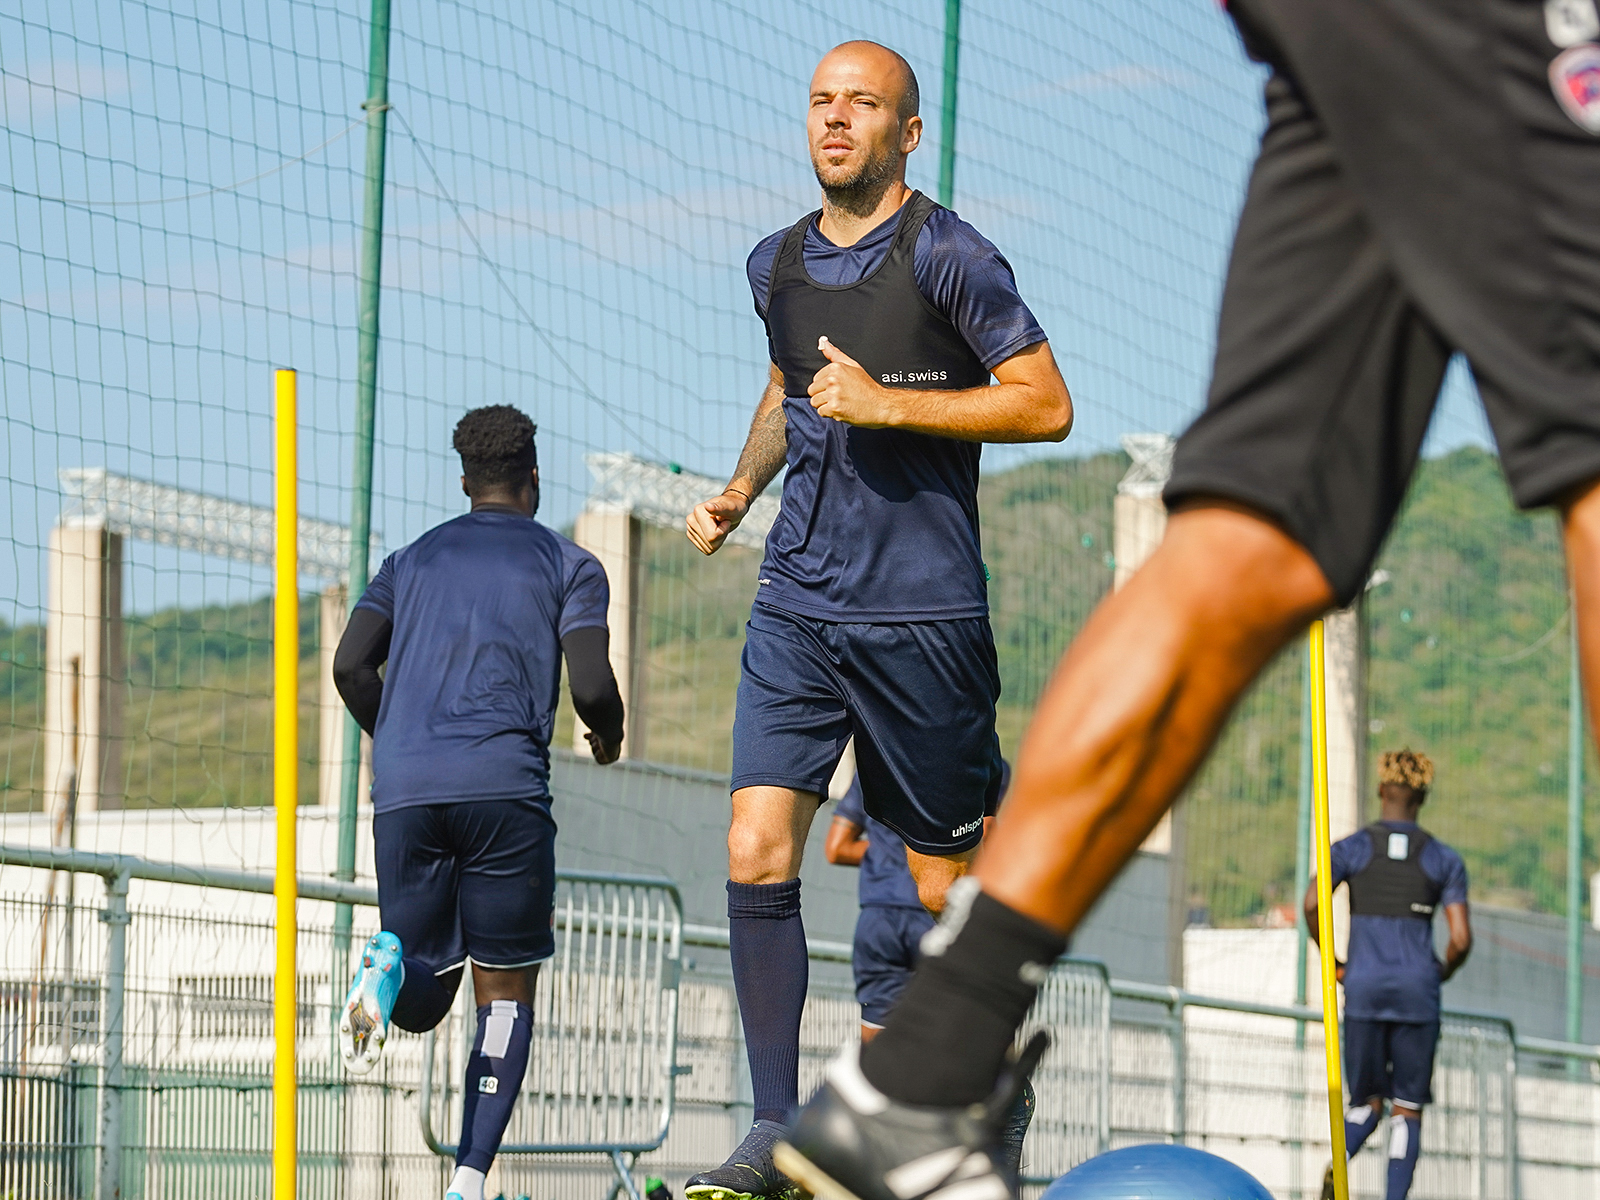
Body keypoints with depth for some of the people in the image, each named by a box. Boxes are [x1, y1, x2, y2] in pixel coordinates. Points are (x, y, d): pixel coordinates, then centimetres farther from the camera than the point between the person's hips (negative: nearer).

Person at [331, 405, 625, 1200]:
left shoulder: (411, 561, 22)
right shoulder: (569, 565, 12)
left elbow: (350, 667, 9)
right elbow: (591, 687, 0)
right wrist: (609, 736, 22)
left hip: (403, 794, 3)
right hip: (504, 788, -3)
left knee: (419, 1005, 11)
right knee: (506, 991, 6)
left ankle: (392, 962, -26)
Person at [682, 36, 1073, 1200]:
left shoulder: (947, 254, -7)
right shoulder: (777, 265, 12)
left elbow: (1047, 405, -10)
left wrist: (887, 404, -16)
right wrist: (740, 489, 14)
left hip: (924, 612, -5)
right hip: (797, 607, 5)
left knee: (947, 884, 5)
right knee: (757, 850, -11)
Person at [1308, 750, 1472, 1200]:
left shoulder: (1350, 848, 3)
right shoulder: (1445, 859, 3)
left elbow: (1311, 904, -13)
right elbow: (1461, 939, -5)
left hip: (1363, 990, 1)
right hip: (1417, 993, -1)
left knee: (1367, 1107, 13)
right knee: (1408, 1111, 8)